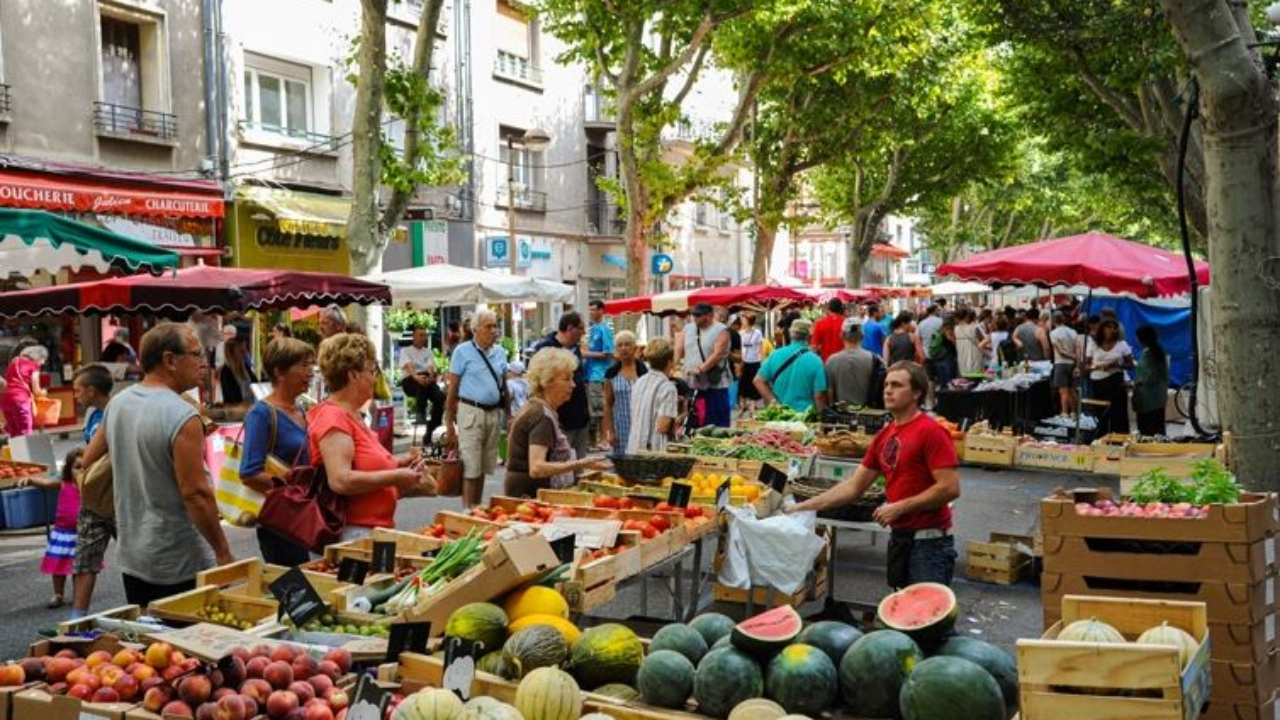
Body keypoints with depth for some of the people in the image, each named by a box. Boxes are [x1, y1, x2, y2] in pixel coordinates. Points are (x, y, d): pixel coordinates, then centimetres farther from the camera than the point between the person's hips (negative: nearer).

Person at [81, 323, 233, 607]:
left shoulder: (116, 404, 5)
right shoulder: (182, 416, -20)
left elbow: (88, 463, 17)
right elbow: (196, 494, -21)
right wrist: (223, 552, -13)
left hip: (131, 559, 8)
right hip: (180, 565, -8)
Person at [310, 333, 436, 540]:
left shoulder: (353, 415, 17)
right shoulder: (333, 417, -13)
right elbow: (340, 481, -24)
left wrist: (396, 462, 10)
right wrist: (395, 477, -17)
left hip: (375, 528, 9)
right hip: (352, 532, -9)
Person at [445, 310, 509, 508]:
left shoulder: (500, 352, 11)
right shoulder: (463, 351, -3)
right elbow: (452, 388, -4)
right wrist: (449, 423, -6)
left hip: (494, 412, 5)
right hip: (471, 411, -5)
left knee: (485, 466, 11)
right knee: (471, 466, -6)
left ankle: (477, 507, 21)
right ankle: (467, 510, -1)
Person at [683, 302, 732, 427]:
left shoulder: (721, 331, -5)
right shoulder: (688, 328, 13)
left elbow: (718, 354, -16)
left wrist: (701, 369, -25)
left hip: (714, 385, -5)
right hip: (692, 385, 5)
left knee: (717, 424, -1)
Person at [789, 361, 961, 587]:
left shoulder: (931, 431, -12)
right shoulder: (884, 436, 10)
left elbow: (950, 488, -18)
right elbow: (853, 487, 12)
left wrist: (900, 507, -15)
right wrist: (804, 507, 5)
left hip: (929, 542, -8)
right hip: (899, 539, 8)